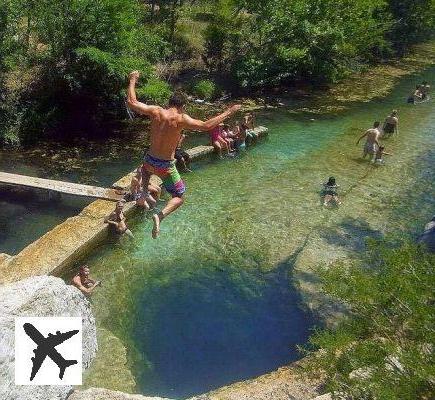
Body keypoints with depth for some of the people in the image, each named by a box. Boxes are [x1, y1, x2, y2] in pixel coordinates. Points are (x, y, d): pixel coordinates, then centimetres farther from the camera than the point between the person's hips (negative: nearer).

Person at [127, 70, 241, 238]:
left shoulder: (155, 111, -8)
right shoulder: (181, 119, -18)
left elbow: (131, 102, -1)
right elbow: (206, 126, -20)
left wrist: (133, 80, 13)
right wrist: (228, 112, -11)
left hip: (150, 161, 4)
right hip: (166, 166, -4)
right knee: (179, 198, 12)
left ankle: (145, 192, 22)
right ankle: (160, 215, -14)